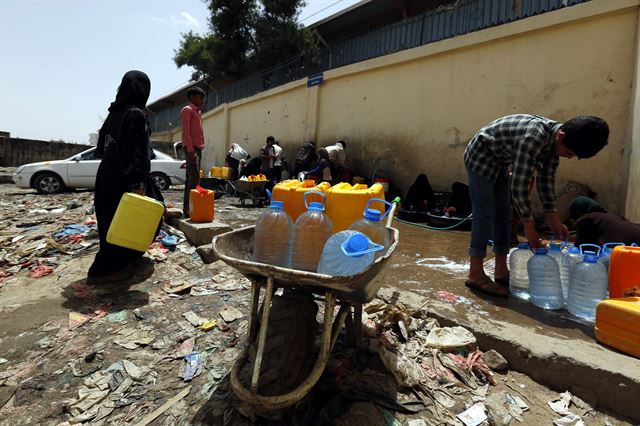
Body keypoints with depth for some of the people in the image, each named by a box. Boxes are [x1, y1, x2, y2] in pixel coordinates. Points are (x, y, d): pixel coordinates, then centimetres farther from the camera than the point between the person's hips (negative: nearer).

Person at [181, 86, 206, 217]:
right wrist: (190, 150, -21)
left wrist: (198, 149, 16)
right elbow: (185, 132, -13)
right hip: (192, 148, -9)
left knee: (191, 177, 7)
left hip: (197, 148, 9)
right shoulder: (187, 110, -4)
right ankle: (188, 208, -20)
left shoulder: (196, 112, 23)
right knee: (195, 177, -17)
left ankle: (188, 208, 10)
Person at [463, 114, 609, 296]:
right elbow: (519, 185, -32)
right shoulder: (533, 138, -34)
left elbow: (546, 180, 2)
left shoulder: (553, 140, -7)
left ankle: (501, 271, 14)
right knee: (485, 215, -12)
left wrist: (553, 217, -2)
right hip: (480, 157, -9)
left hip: (499, 162, 9)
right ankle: (475, 274, -7)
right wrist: (529, 226, -25)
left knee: (504, 215, 6)